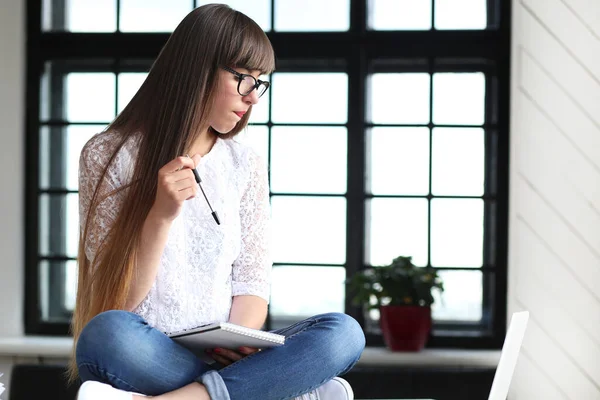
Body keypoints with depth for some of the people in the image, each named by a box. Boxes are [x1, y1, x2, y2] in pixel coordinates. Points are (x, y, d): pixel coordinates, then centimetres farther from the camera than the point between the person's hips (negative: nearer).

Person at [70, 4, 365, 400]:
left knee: (344, 334, -24)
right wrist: (161, 215, -20)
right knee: (107, 334, -39)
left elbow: (251, 284, 7)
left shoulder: (247, 165, 11)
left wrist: (237, 343, -16)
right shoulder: (108, 155, -1)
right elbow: (116, 300, -4)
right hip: (145, 358, -3)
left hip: (221, 358, 4)